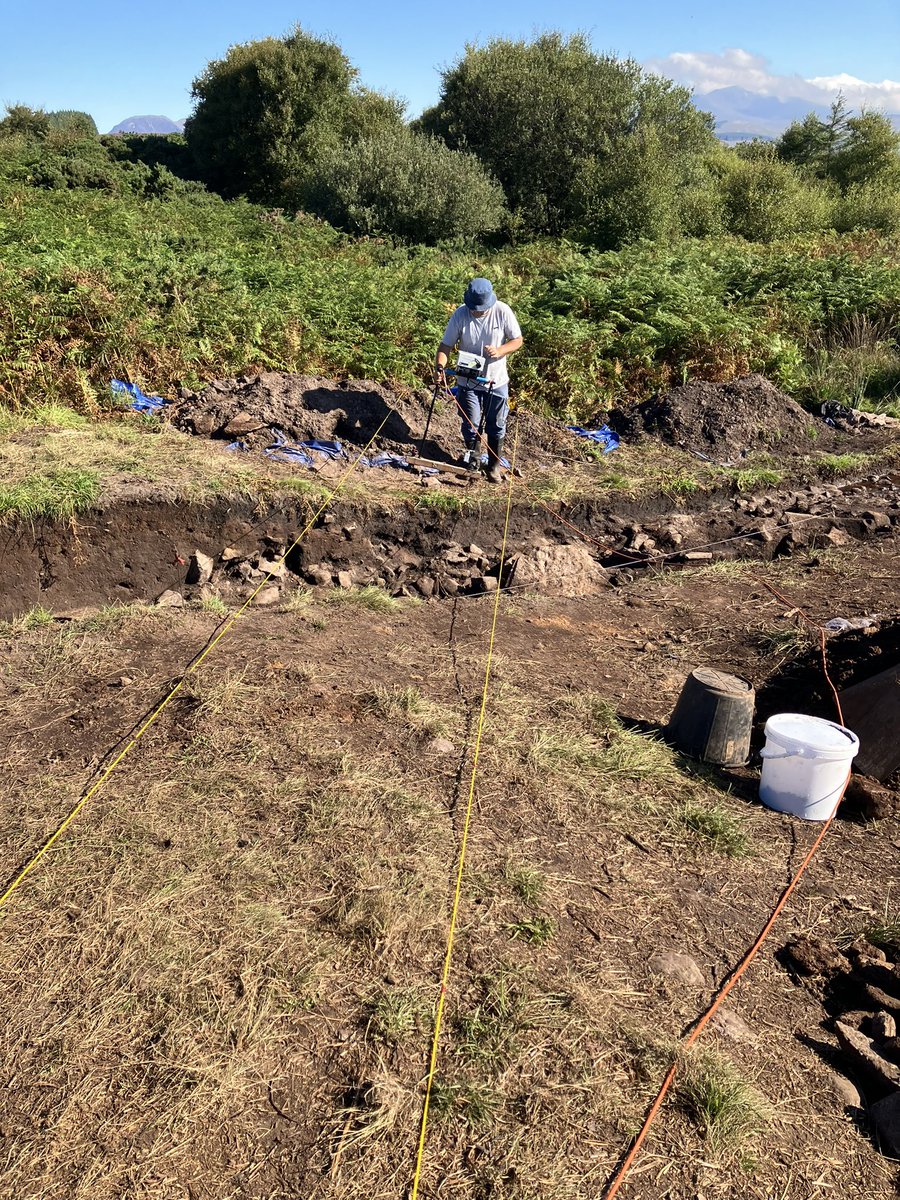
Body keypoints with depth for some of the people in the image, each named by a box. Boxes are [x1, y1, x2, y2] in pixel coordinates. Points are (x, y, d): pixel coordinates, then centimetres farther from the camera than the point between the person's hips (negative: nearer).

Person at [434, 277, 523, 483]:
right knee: (470, 426, 7)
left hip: (496, 381, 0)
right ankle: (473, 462, 31)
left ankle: (494, 466, 27)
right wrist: (440, 367, -30)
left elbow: (517, 340, -6)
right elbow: (446, 345, -12)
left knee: (496, 427, 9)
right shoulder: (460, 314, -14)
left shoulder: (502, 312, -14)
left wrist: (500, 351, -26)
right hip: (468, 381, 0)